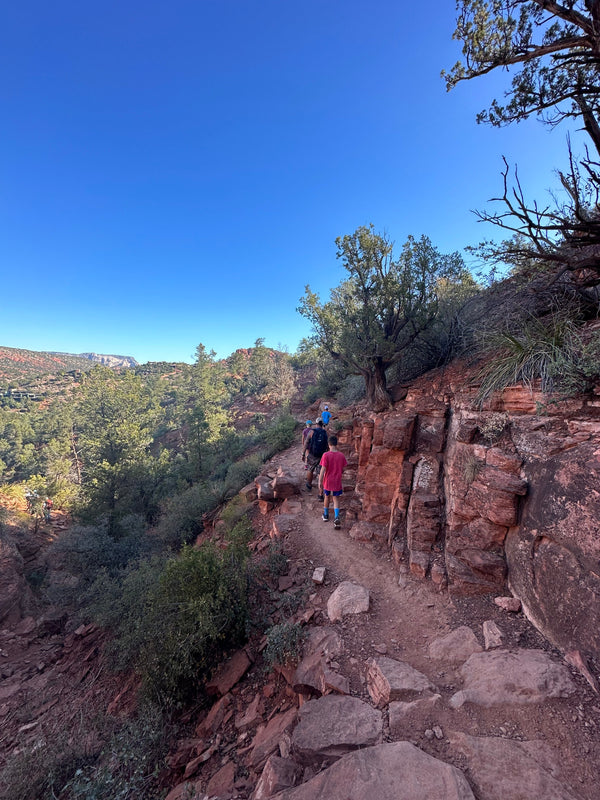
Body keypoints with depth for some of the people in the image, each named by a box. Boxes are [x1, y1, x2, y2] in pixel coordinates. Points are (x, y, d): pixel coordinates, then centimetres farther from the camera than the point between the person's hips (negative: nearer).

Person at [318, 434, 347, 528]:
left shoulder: (326, 455, -16)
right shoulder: (341, 455, -8)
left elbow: (323, 469, -17)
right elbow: (343, 469, 1)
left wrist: (320, 482, -12)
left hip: (327, 482, -1)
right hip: (337, 482, 1)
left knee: (327, 497, 20)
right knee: (336, 499, 10)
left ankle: (326, 515, 34)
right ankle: (336, 517, -7)